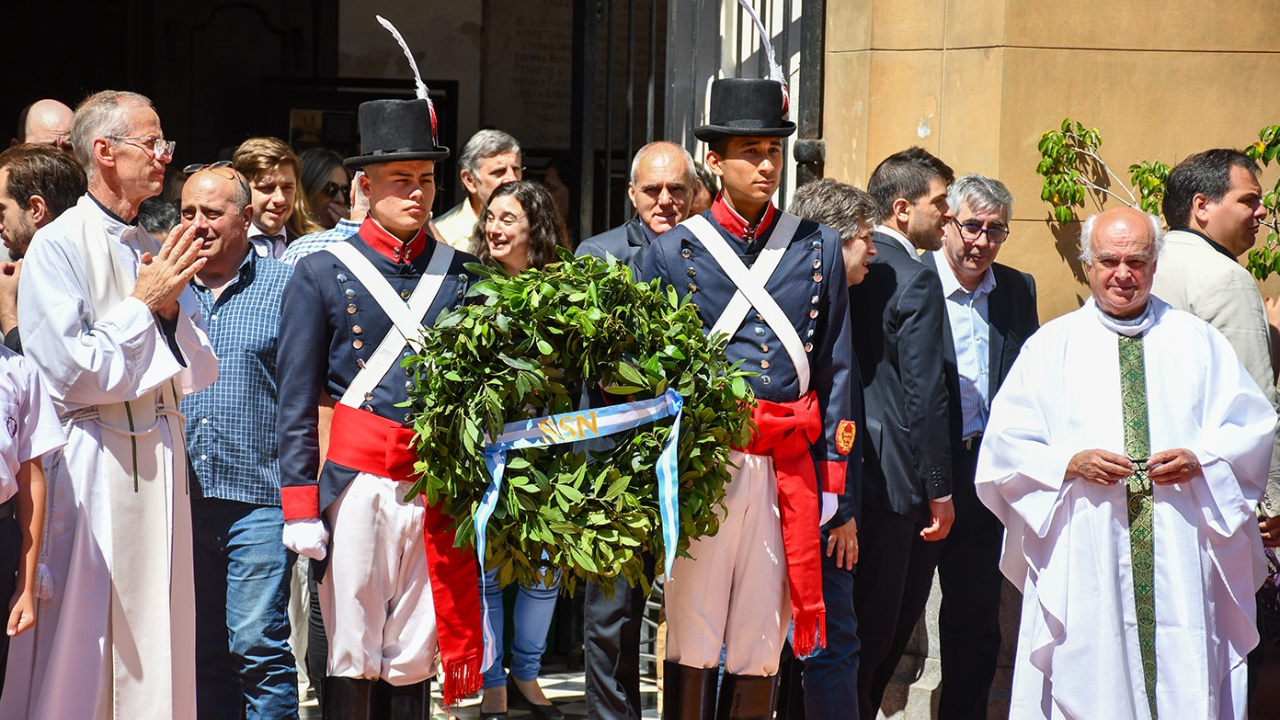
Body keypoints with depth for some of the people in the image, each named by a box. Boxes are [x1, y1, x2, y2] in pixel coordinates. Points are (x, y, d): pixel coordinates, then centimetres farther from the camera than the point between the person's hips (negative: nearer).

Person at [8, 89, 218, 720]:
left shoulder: (157, 253, 13)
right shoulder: (57, 247, -7)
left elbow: (201, 372, 13)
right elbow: (74, 373, -15)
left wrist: (173, 308, -3)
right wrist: (142, 304, -9)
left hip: (159, 455, 7)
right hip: (91, 460, -7)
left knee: (159, 636, 8)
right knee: (81, 640, -4)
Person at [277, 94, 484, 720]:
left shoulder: (461, 274, 10)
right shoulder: (321, 274, 2)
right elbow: (296, 401, 1)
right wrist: (300, 507, -5)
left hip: (437, 486, 3)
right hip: (357, 480, -2)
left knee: (413, 657, 7)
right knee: (351, 655, 1)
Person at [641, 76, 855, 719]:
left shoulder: (818, 248, 9)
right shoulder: (673, 251, 4)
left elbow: (836, 368, 10)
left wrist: (832, 483, 5)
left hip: (788, 465, 2)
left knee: (763, 639, 8)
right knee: (691, 629, 1)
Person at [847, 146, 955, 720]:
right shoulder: (916, 281, -14)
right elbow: (925, 397, -17)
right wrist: (940, 492, -11)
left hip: (845, 472, 8)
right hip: (892, 481, -8)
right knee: (873, 634, -1)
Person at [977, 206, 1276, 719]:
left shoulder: (1197, 342, 14)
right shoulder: (1051, 347, 10)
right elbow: (1006, 442, 5)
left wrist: (1200, 458, -9)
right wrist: (1071, 463, -12)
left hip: (1181, 557, 1)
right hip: (1085, 561, -1)